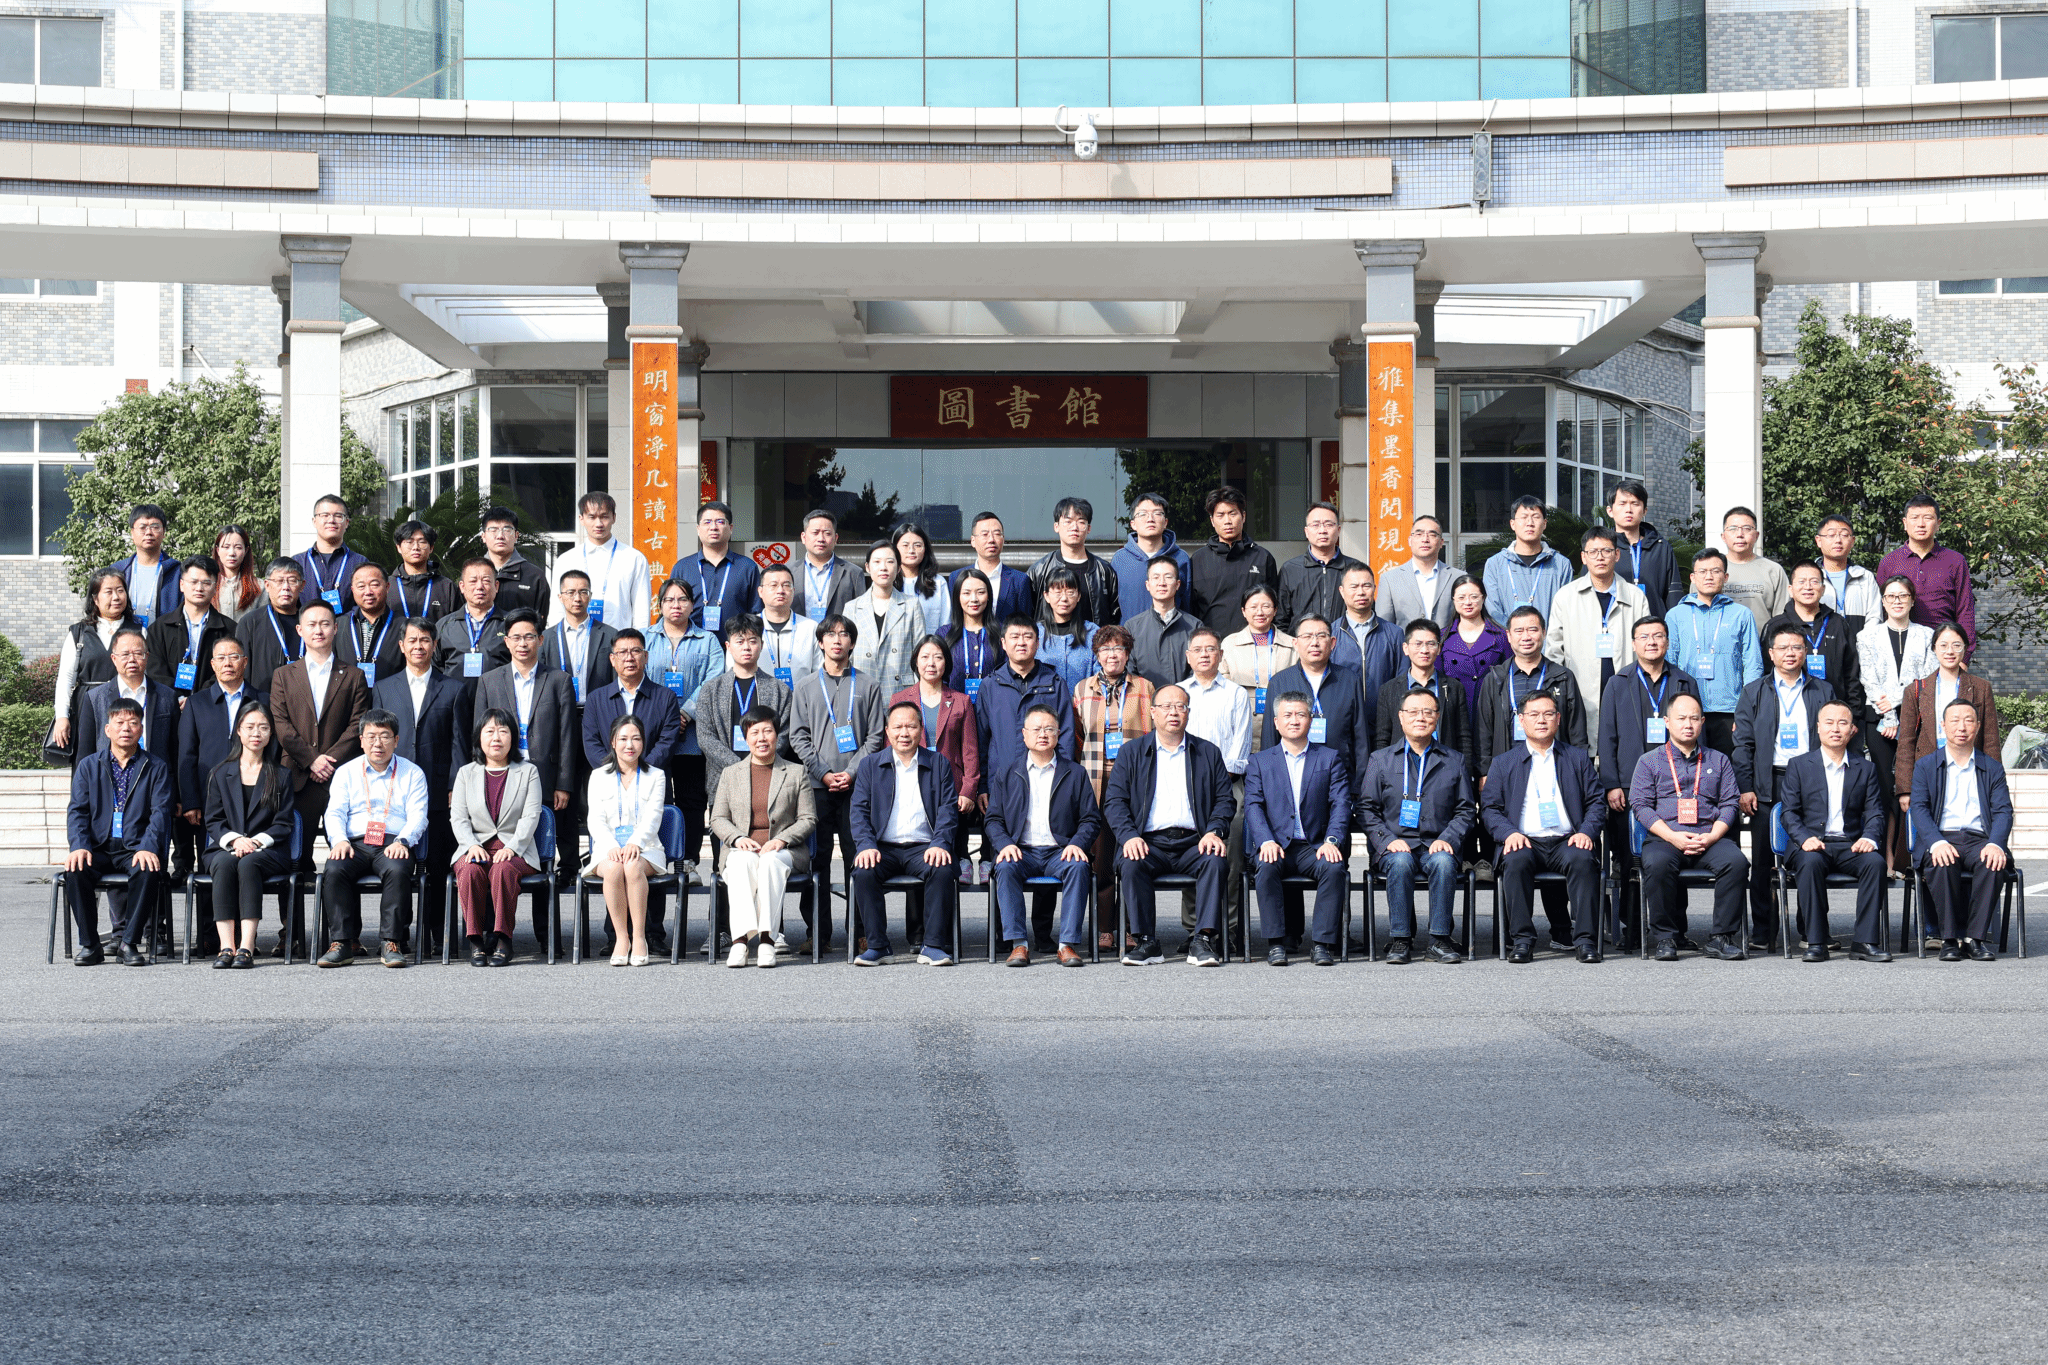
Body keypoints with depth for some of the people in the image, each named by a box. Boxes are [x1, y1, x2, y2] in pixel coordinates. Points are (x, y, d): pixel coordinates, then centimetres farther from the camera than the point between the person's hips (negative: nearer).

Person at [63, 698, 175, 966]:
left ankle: (130, 943, -21)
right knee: (75, 870, -31)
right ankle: (89, 944, -17)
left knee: (147, 871, -35)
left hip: (136, 849, -1)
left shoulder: (156, 767, 10)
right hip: (98, 848, 1)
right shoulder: (88, 766, 13)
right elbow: (77, 811, 5)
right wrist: (79, 846, -14)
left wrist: (148, 847, -20)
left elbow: (160, 812, -1)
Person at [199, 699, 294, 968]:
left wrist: (257, 841, -13)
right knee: (225, 863, -34)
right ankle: (226, 946, -42)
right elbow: (213, 820, 8)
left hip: (268, 851, -1)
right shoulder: (219, 773, 15)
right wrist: (234, 840, -12)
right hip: (225, 848, 1)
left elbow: (283, 824, 5)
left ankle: (247, 947, -43)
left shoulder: (280, 776, 13)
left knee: (248, 863, -35)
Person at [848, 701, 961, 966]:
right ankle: (877, 946, -22)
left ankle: (933, 946, -25)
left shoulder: (939, 765, 13)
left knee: (943, 871, -32)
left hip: (923, 847, 0)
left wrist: (940, 844, -14)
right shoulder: (870, 764, 13)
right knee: (863, 872, -30)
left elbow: (948, 809, 4)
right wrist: (866, 845, -13)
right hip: (883, 847, 1)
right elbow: (858, 810, 5)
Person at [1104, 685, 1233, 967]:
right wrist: (1129, 836, -13)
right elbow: (1115, 801, 5)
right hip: (1148, 842, 0)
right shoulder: (1132, 752, 14)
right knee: (1131, 864, -32)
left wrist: (1214, 831, -9)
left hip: (1193, 843, 1)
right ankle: (1146, 942, -26)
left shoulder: (1208, 753, 17)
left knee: (1215, 860, -31)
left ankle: (1204, 940, -29)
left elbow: (1225, 800, 12)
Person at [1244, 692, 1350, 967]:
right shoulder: (1259, 761, 14)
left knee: (1334, 867, -31)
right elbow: (1253, 806, 2)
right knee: (1266, 868, -33)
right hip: (1277, 847, 0)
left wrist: (1332, 841, -16)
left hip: (1315, 846, 0)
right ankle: (1275, 943, -26)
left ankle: (1322, 943, -26)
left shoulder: (1329, 759, 14)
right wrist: (1265, 841, -17)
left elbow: (1341, 804, 3)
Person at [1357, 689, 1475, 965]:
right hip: (1394, 845, 0)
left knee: (1444, 862, -34)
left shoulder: (1455, 762, 16)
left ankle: (1440, 939, -27)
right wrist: (1387, 840, -9)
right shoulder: (1380, 760, 14)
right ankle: (1400, 940, -28)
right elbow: (1367, 809, 8)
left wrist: (1448, 839, -7)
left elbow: (1466, 811, 12)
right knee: (1401, 863, -35)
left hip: (1436, 845, 0)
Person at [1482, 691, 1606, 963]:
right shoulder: (1503, 763, 18)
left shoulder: (1578, 758, 19)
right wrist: (1509, 833, -10)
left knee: (1581, 859, -34)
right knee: (1516, 860, -34)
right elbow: (1490, 808, 10)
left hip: (1567, 841, 0)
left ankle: (1585, 939, -30)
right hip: (1525, 841, 0)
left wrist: (1586, 832, -7)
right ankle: (1521, 939, -28)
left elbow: (1596, 803, 13)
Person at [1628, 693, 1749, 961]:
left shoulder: (1719, 761, 21)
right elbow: (1641, 806, 4)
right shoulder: (1649, 761, 15)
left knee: (1736, 861, -31)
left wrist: (1711, 837, -8)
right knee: (1657, 864, -36)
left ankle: (1720, 938, -23)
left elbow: (1729, 804, 12)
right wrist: (1673, 837, -11)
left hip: (1709, 839, 2)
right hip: (1663, 838, -1)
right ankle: (1665, 937, -22)